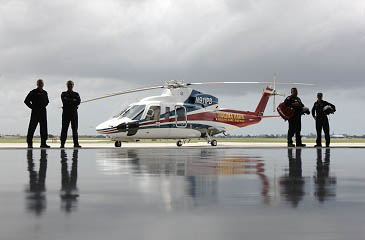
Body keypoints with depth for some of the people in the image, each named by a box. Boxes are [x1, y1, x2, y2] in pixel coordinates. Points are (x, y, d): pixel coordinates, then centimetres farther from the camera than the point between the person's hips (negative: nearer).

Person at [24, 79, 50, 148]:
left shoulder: (45, 93, 14)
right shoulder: (33, 92, -1)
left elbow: (47, 101, 30)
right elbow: (26, 101, 0)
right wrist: (32, 107, -4)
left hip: (43, 112, 5)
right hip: (35, 112, -5)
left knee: (44, 128, 3)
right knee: (32, 127, -5)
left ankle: (43, 143, 7)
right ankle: (29, 143, -2)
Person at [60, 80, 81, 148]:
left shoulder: (76, 94, 15)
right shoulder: (63, 94, 11)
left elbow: (78, 102, -2)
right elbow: (64, 101, -9)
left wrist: (69, 101, -7)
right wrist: (73, 100, -9)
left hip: (74, 112, 2)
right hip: (66, 112, -2)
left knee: (75, 128, -1)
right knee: (64, 128, -4)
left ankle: (76, 143, -1)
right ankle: (62, 144, -4)